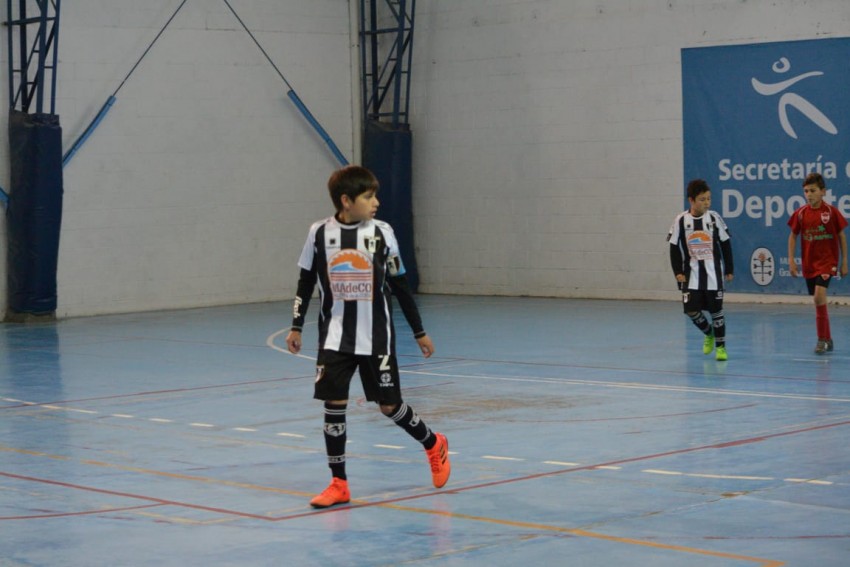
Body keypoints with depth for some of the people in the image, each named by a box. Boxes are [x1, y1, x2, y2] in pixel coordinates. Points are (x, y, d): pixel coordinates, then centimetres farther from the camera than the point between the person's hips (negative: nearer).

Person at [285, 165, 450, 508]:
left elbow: (400, 286, 3)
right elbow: (306, 282, 7)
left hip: (376, 337, -1)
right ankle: (338, 484, 7)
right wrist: (296, 327, 5)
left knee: (388, 405, 4)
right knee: (333, 403, -4)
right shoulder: (320, 233, -4)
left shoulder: (381, 233, -5)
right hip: (335, 337, 1)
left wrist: (419, 332, 6)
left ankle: (433, 445, 32)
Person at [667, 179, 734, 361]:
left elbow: (725, 244, 3)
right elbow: (674, 248, 2)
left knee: (716, 309, 1)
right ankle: (708, 333, 27)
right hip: (691, 274, 1)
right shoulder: (681, 220, -5)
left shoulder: (714, 218, -4)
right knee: (691, 310, -2)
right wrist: (678, 271, -5)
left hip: (713, 273, -1)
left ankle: (721, 346, 14)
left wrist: (729, 269, 3)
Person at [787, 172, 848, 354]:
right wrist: (791, 260, 2)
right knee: (819, 301, 11)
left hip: (827, 261, -4)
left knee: (819, 296, -21)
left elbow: (841, 236, 0)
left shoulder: (831, 212, -8)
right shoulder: (800, 213, 0)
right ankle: (827, 339, 25)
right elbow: (793, 236, 10)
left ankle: (822, 340, -12)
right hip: (809, 263, 4)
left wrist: (844, 262, 1)